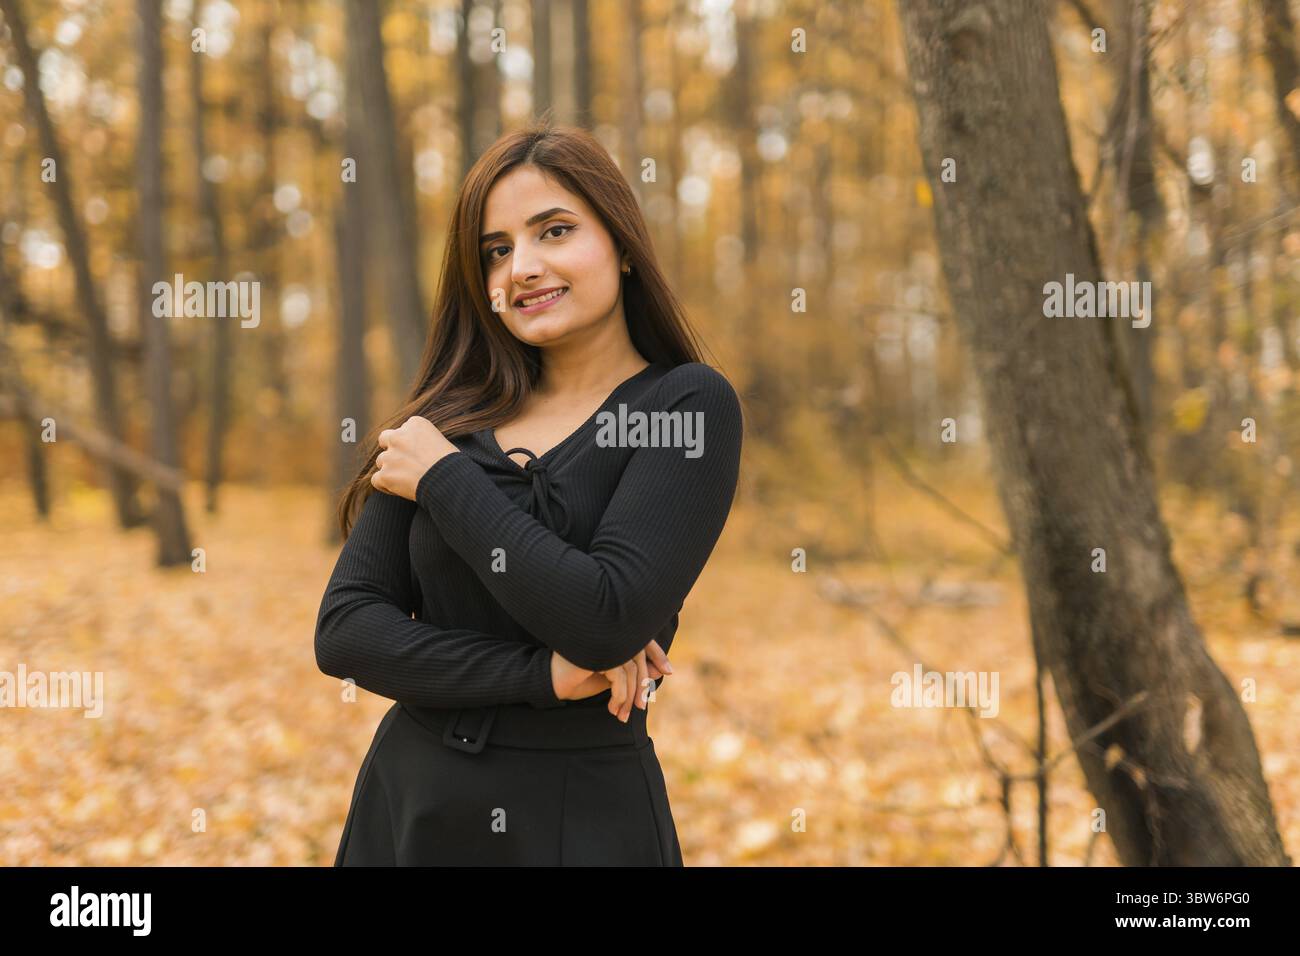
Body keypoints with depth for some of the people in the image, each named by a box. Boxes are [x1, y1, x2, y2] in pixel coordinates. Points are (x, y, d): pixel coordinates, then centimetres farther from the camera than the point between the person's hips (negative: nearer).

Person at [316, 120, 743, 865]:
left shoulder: (689, 405, -8)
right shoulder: (451, 418, 3)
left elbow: (604, 619, -20)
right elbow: (344, 629, -4)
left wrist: (447, 480, -11)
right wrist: (535, 671, -15)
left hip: (583, 821, -3)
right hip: (408, 806, 4)